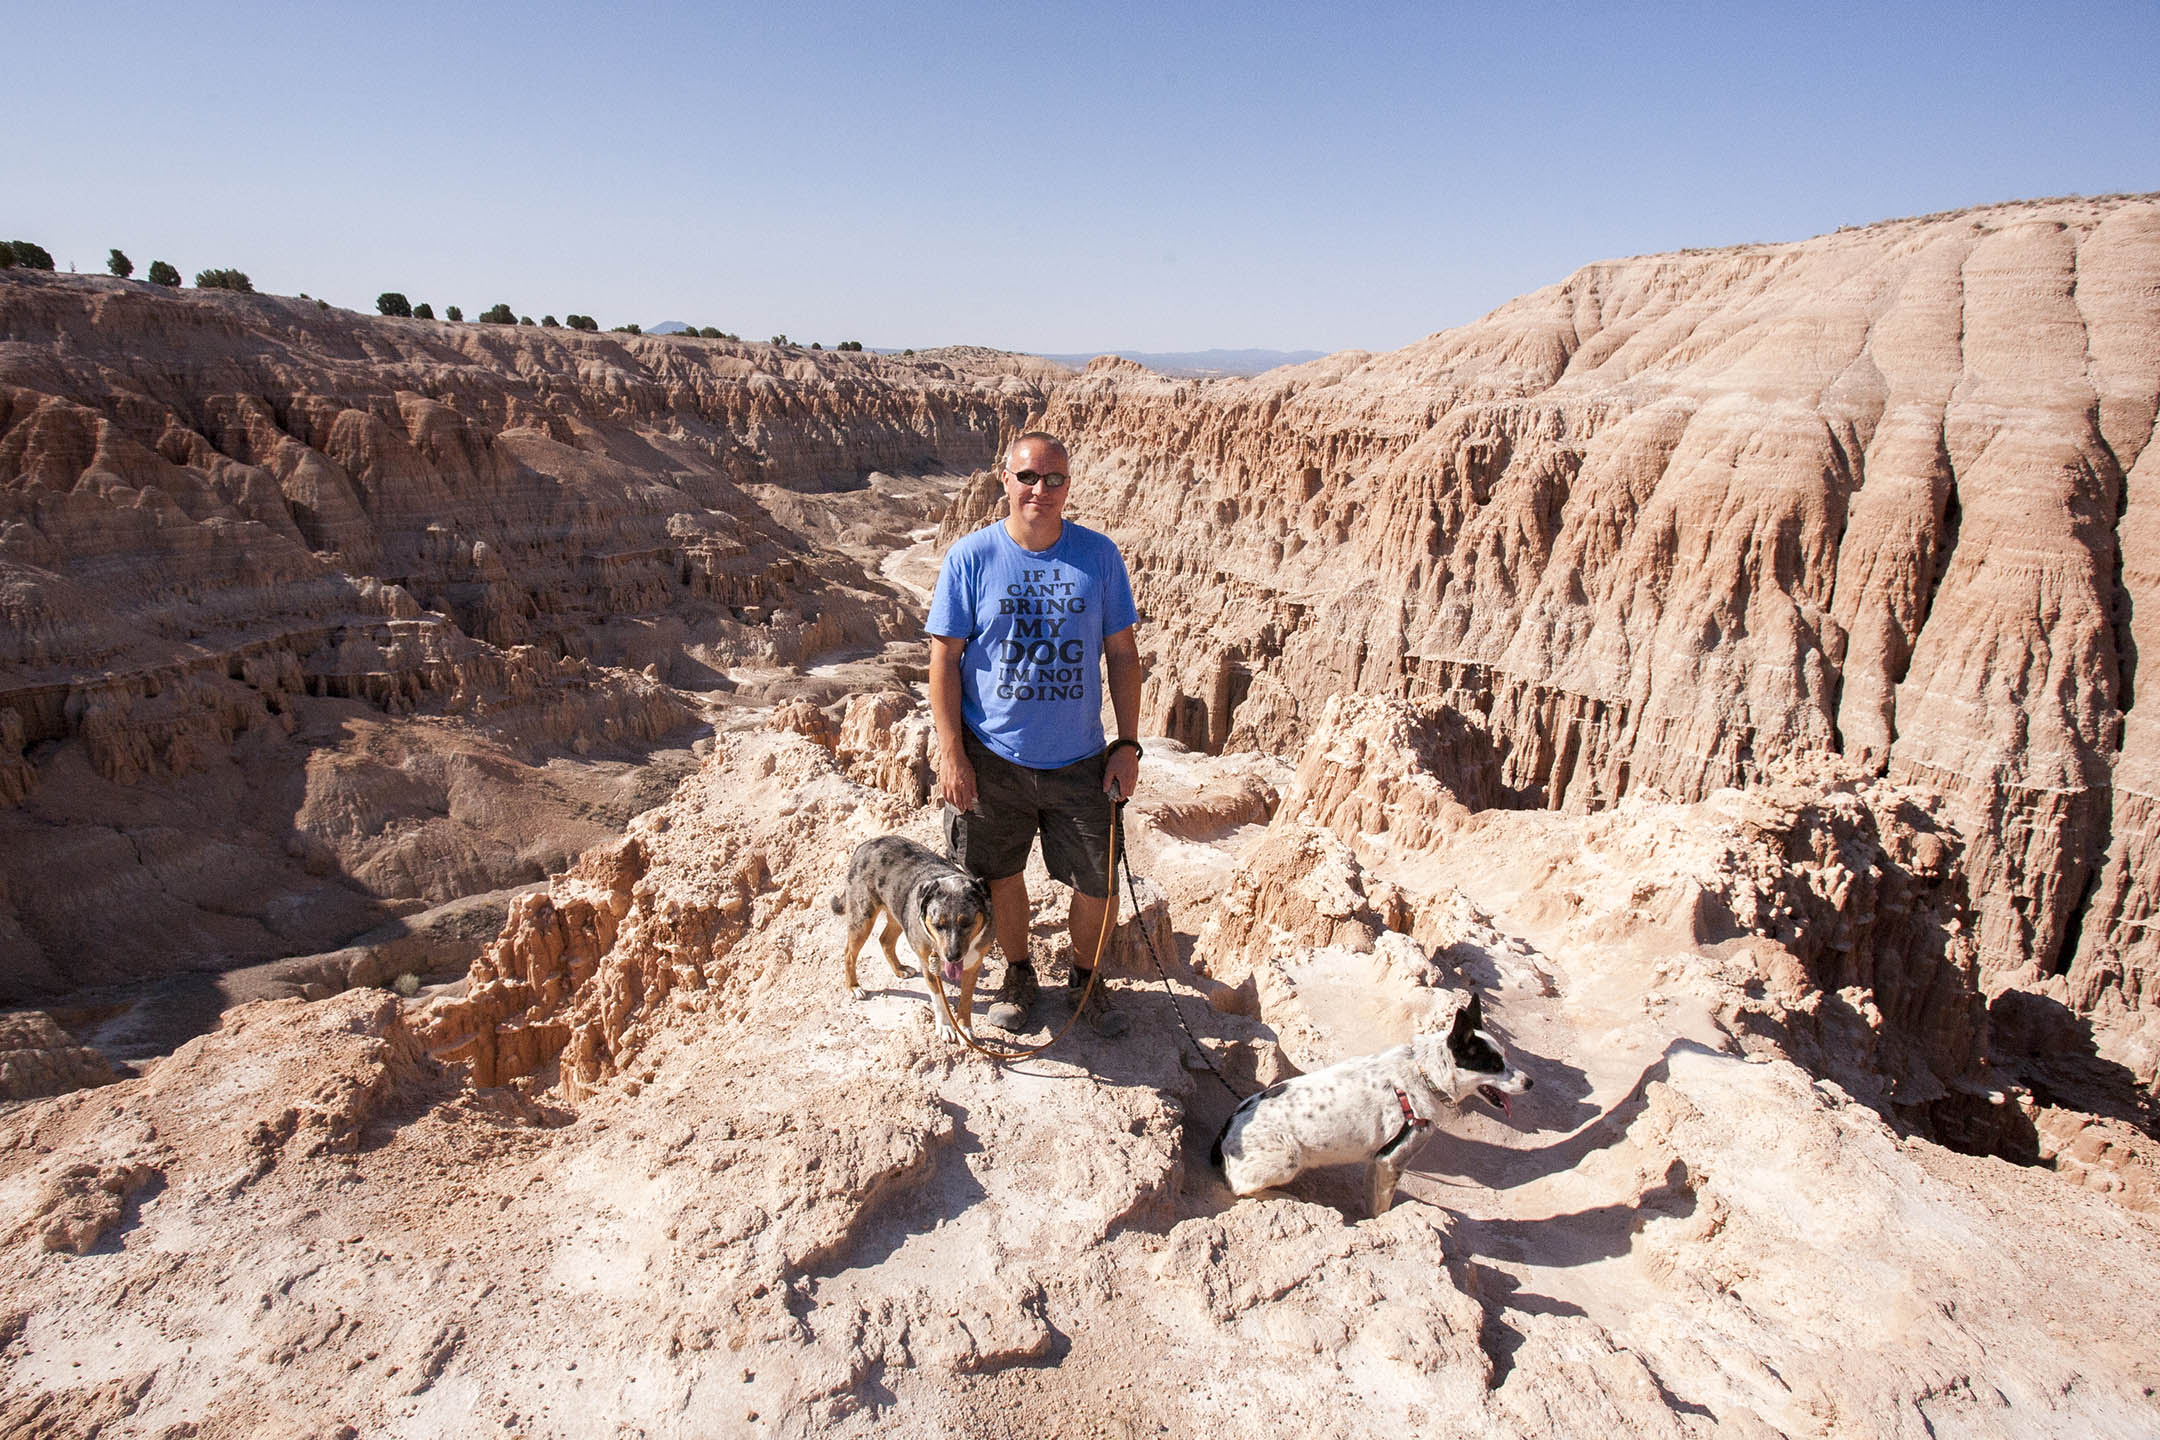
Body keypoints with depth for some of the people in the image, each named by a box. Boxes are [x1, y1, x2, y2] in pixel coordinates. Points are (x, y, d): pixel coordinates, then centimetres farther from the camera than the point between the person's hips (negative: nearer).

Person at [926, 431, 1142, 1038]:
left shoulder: (1099, 555, -2)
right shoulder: (970, 557, -6)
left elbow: (1122, 653, 3)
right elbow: (944, 658, -5)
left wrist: (1128, 743, 0)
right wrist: (951, 754, -9)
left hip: (1080, 759, 1)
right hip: (994, 758, -1)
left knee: (1099, 883, 7)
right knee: (1002, 875, 14)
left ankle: (1084, 977, 34)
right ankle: (1018, 973, 40)